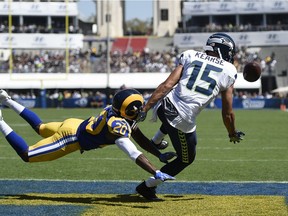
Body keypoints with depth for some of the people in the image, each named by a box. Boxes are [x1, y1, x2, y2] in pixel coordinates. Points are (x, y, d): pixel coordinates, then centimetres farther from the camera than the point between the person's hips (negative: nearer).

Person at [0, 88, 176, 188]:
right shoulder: (118, 125, -36)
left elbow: (141, 139, 2)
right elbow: (134, 154, -43)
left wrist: (160, 155, -4)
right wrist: (156, 173, -49)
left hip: (75, 125, 9)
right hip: (70, 138, -9)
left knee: (40, 128, 35)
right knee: (26, 154, 0)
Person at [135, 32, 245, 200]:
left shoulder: (190, 56, 10)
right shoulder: (229, 72, 7)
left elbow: (167, 85, -1)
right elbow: (228, 113, 11)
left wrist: (145, 109, -1)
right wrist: (233, 133, 30)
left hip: (165, 107, 3)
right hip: (184, 122, -3)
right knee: (186, 159, 25)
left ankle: (154, 143, 53)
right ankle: (148, 186, 29)